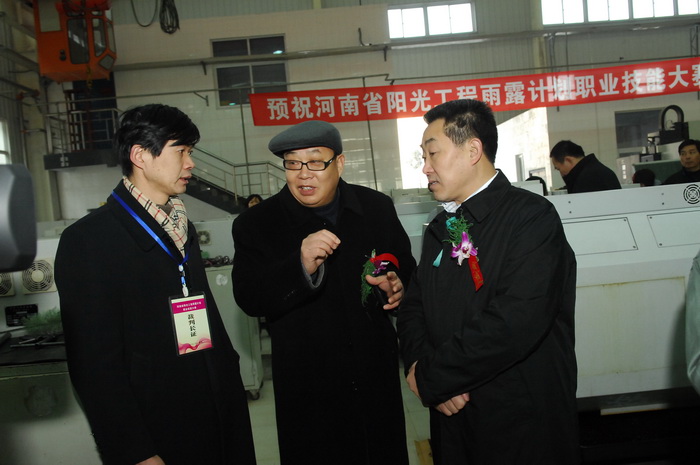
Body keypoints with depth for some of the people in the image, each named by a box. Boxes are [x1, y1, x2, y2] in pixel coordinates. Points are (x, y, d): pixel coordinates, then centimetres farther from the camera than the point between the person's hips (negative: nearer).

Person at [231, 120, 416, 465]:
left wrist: (398, 287, -10)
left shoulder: (377, 207, 0)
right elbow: (249, 300, -16)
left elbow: (406, 267, 13)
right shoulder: (256, 224, -8)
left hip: (378, 379, 3)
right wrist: (301, 266, -31)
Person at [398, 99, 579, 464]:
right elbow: (413, 309, 9)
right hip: (451, 416, 6)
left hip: (523, 425, -6)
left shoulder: (532, 216, -15)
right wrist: (419, 365, -12)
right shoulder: (439, 229, 9)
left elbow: (514, 322, -26)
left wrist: (429, 376, -17)